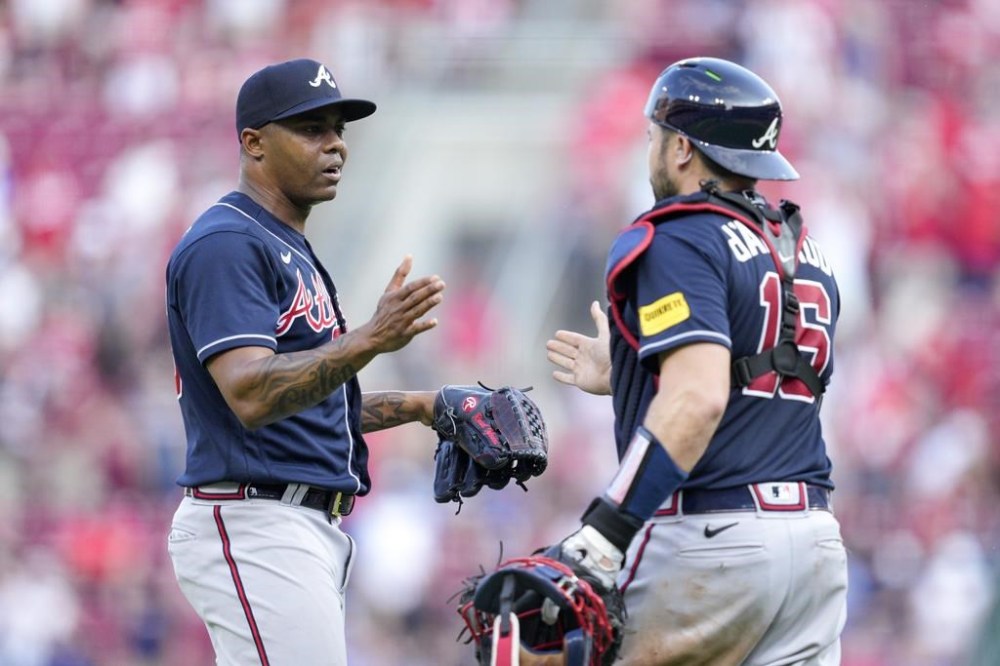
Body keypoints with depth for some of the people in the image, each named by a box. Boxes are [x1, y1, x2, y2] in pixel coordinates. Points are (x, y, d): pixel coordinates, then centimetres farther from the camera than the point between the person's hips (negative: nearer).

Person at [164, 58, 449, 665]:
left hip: (312, 532, 11)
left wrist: (418, 406, 20)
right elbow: (250, 396, -25)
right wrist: (369, 340, -35)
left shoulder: (291, 248, 21)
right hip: (254, 526, -11)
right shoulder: (225, 244, -12)